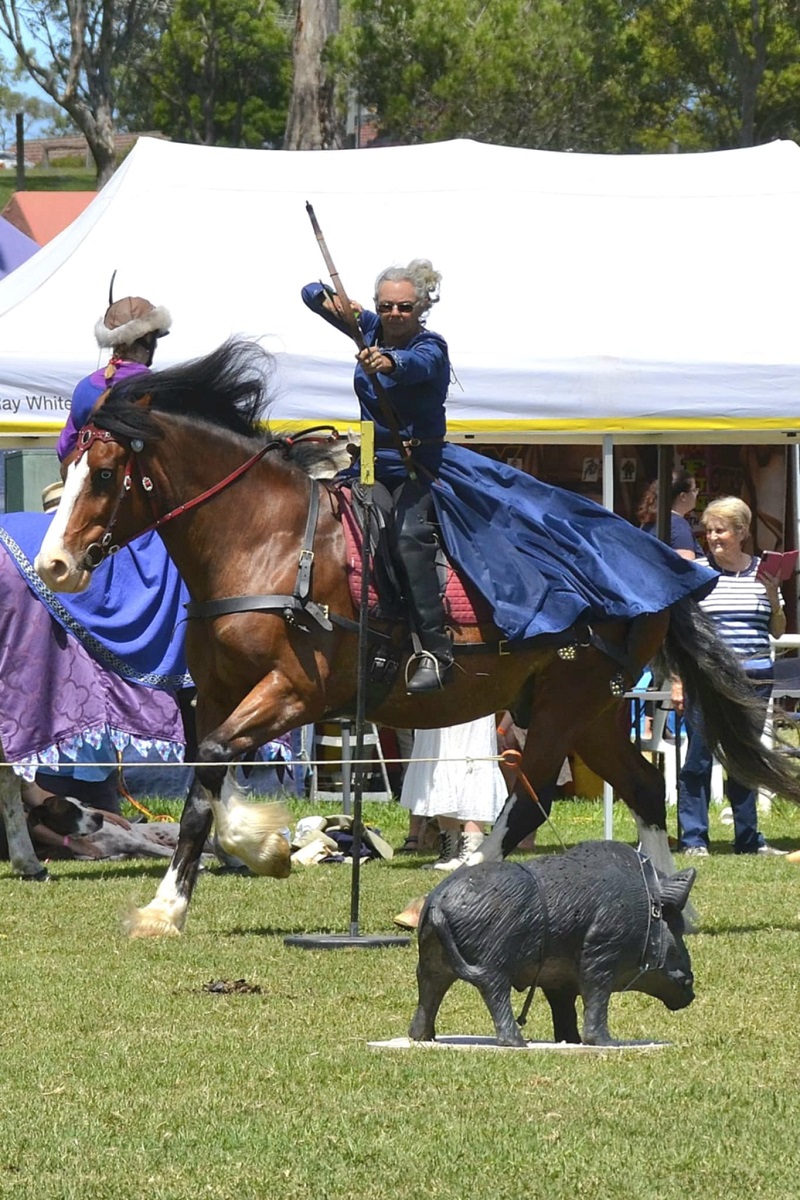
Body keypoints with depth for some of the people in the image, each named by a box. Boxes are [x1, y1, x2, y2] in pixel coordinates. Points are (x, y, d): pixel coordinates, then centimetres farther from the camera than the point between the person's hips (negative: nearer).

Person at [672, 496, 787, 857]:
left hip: (754, 679, 3)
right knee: (700, 757, -2)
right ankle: (693, 839, 3)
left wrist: (773, 597, -5)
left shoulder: (762, 573, 8)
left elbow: (778, 631, 12)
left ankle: (749, 838, 17)